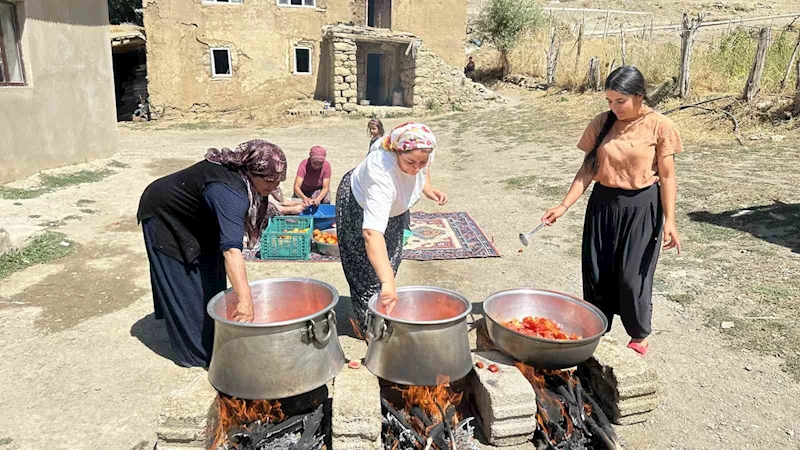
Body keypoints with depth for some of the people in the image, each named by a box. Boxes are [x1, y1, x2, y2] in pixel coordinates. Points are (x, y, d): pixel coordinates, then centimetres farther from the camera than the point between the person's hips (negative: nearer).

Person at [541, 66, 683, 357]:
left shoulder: (659, 127, -9)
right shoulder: (602, 124, 0)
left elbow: (667, 178, -7)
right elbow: (588, 170, 0)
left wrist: (669, 220, -13)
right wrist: (564, 206, -8)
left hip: (641, 208, -3)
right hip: (603, 204, 4)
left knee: (632, 276, 1)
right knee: (596, 273, 8)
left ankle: (639, 338, 25)